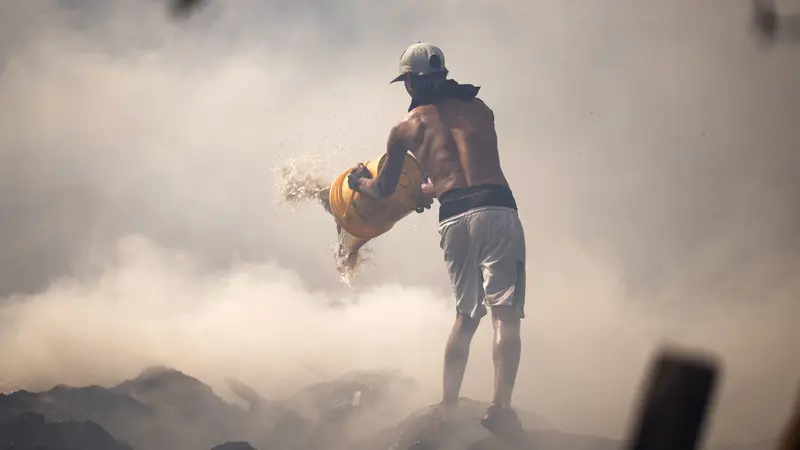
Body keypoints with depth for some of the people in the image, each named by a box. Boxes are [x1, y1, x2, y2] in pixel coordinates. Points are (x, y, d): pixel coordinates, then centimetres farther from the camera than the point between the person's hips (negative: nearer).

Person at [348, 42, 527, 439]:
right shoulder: (479, 108, 19)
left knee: (465, 317, 17)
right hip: (496, 209, -2)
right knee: (505, 313, -8)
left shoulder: (404, 128, 16)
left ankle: (449, 408, 16)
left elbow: (384, 190, 27)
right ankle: (501, 407, -22)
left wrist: (361, 181, 49)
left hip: (453, 219, 2)